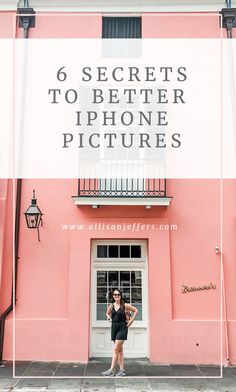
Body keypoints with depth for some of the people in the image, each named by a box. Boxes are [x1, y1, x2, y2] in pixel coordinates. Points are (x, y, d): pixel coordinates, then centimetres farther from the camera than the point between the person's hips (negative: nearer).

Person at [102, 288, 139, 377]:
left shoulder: (125, 305, -7)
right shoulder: (111, 306, 5)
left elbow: (136, 310, 2)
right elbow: (107, 313, 25)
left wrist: (131, 320, -2)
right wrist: (108, 317, 4)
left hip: (122, 328, -5)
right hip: (114, 327, 5)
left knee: (116, 349, -9)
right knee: (119, 350, 10)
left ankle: (112, 370, -5)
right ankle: (122, 370, 15)